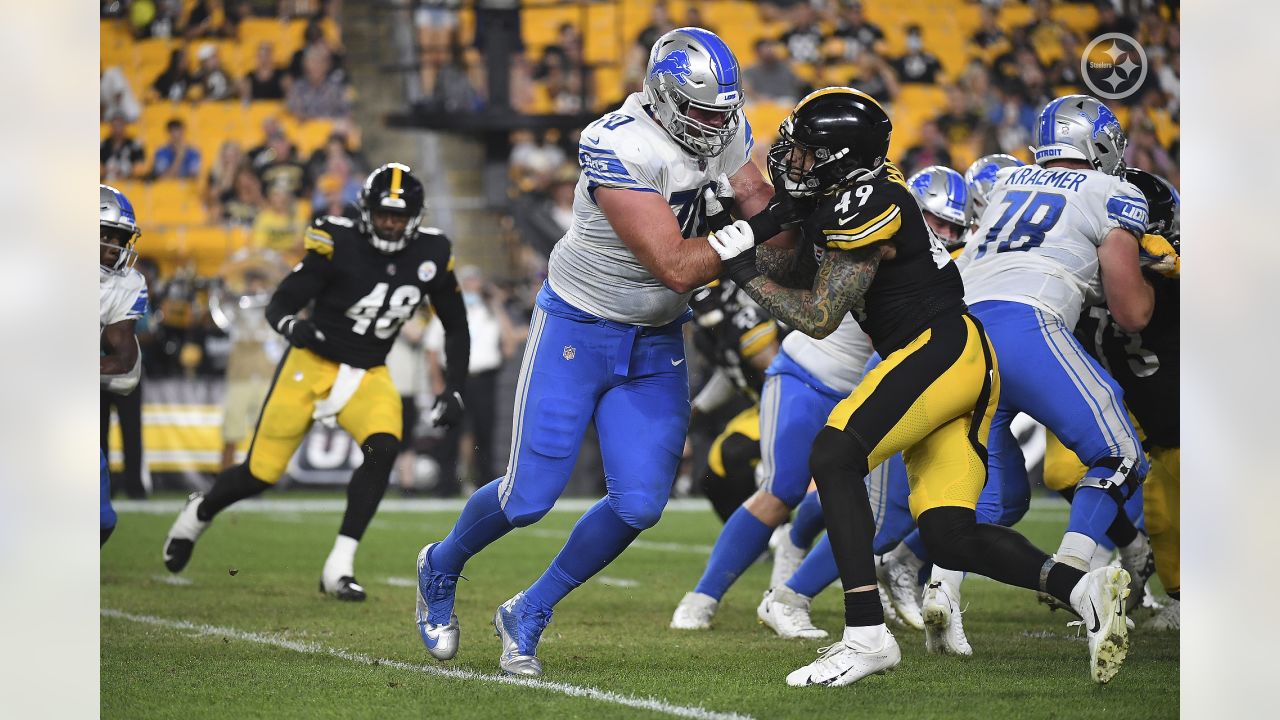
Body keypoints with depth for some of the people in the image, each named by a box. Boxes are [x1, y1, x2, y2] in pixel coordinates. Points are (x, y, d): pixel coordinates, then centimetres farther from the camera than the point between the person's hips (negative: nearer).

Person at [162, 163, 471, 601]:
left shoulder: (431, 255, -5)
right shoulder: (339, 245, -17)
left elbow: (456, 327, 8)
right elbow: (278, 305, -15)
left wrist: (455, 392, 0)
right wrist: (291, 326, -38)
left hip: (368, 376, 3)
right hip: (313, 366, -3)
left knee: (383, 450, -27)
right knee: (261, 474, -1)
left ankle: (339, 568, -20)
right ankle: (199, 513, 35)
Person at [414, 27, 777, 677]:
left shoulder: (722, 129, -6)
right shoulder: (619, 148, -29)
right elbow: (676, 268, -30)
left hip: (655, 344, 6)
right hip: (576, 330, -6)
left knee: (639, 505, -5)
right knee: (529, 497, -3)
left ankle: (528, 615, 15)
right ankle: (441, 568, 30)